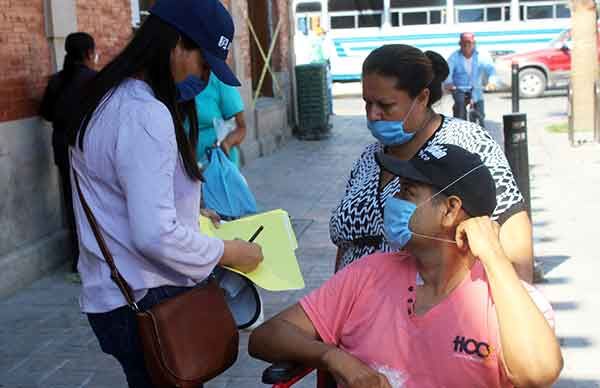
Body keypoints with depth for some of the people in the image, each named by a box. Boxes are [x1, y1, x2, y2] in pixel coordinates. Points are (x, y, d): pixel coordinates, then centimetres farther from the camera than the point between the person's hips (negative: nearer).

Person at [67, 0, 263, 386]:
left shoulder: (109, 99, 8)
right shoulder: (145, 115, -23)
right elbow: (155, 236, -28)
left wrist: (189, 210, 15)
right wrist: (227, 252, -14)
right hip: (146, 300, -9)